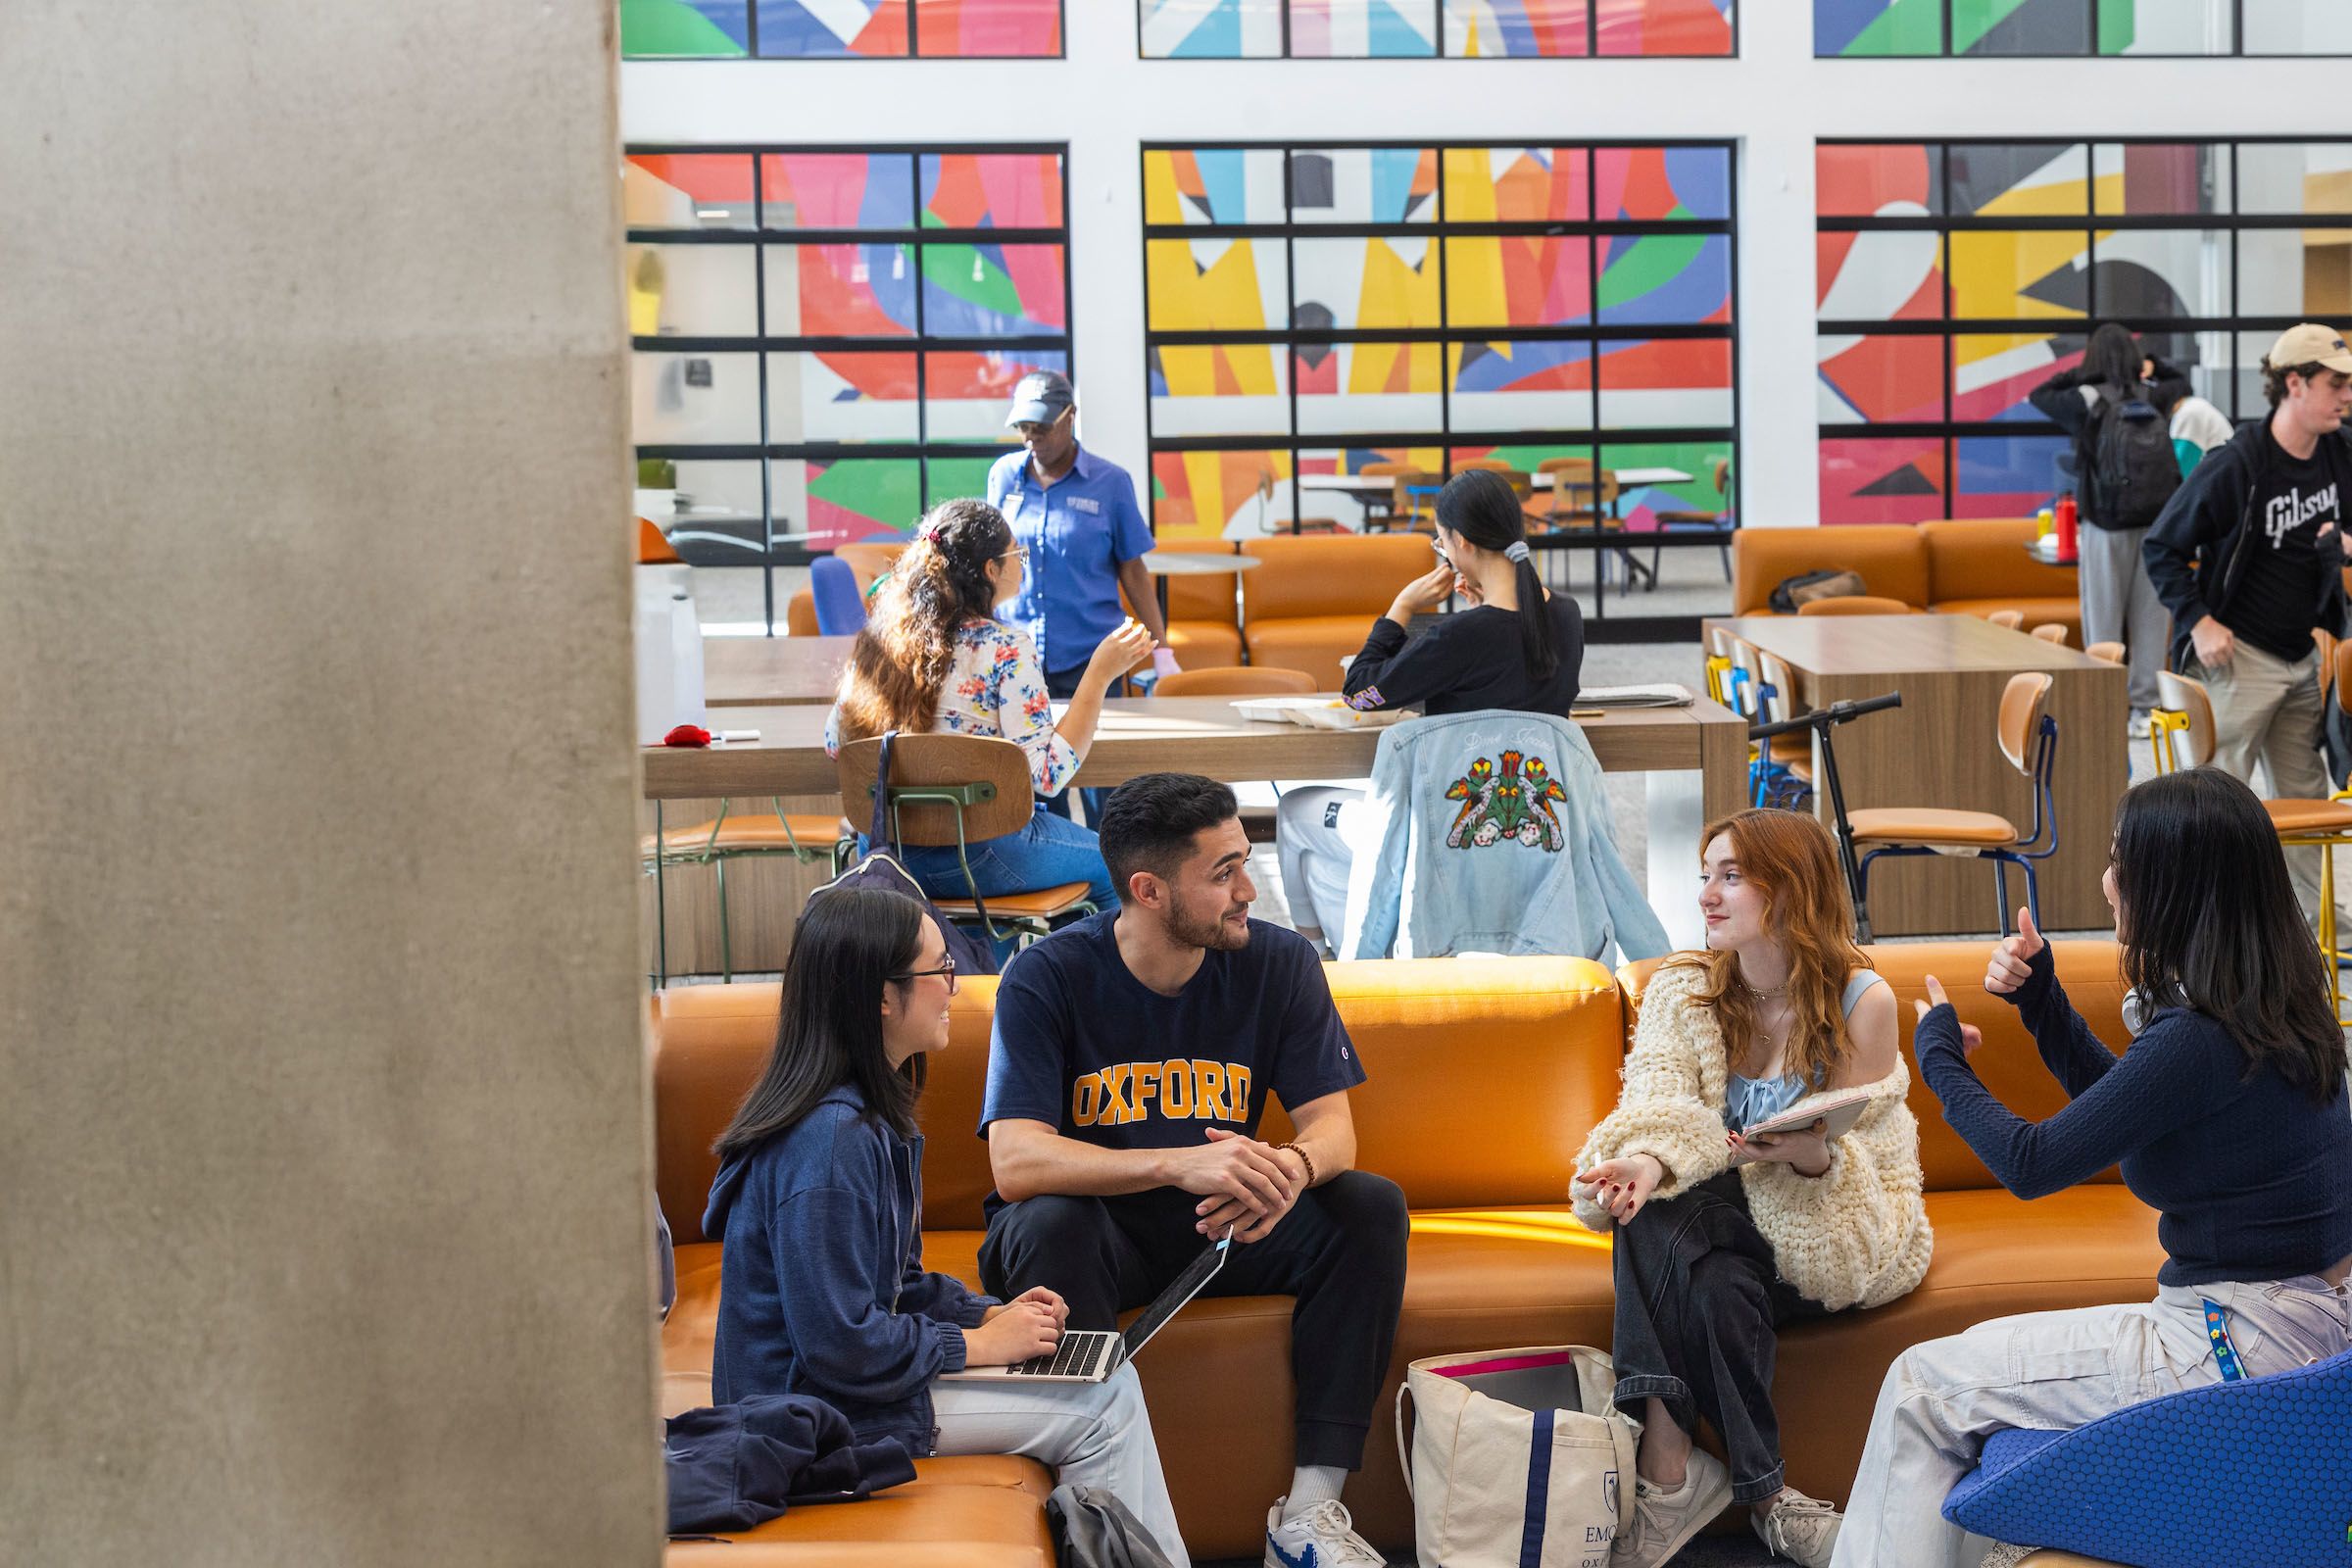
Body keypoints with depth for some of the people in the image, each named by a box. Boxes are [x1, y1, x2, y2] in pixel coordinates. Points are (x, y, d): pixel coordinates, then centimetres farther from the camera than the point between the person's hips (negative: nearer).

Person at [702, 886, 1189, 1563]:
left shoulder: (869, 1113, 9)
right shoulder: (830, 1140, -24)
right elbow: (839, 1344, -26)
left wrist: (990, 1312, 3)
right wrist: (977, 1342, -14)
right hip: (822, 1410, -10)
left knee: (1111, 1383, 5)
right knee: (1102, 1405, -11)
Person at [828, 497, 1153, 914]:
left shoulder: (877, 637, 0)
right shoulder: (1004, 650, -17)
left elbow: (835, 741, 9)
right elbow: (1047, 774, -20)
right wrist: (1100, 675, -15)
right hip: (977, 856, -7)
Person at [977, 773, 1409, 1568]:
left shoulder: (1278, 962, -6)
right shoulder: (1047, 979, -17)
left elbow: (1333, 1127, -9)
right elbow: (1016, 1162, -28)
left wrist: (1294, 1168, -36)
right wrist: (1180, 1164, -43)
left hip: (1222, 1228, 3)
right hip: (1097, 1234, -3)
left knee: (1372, 1206, -20)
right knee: (1048, 1223, -36)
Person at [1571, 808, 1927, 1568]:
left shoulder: (1862, 1002, -10)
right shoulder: (1681, 990, 0)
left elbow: (1857, 1153, -9)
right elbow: (1661, 1109, -13)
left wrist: (1814, 1159, -33)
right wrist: (1649, 1160, -37)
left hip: (1839, 1228, -3)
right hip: (1726, 1212, 3)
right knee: (1653, 1213, -33)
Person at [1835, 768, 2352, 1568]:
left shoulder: (2198, 1041, -24)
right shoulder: (2273, 1001, 5)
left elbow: (2031, 1164, -15)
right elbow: (2114, 1094, 20)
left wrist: (1940, 1053, 1)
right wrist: (2038, 996, 10)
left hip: (2244, 1346, -10)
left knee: (1924, 1387, -1)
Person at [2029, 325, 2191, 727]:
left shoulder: (2087, 401, -9)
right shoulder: (2154, 397, 2)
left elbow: (2039, 395, 7)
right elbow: (2182, 383, 25)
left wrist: (2086, 369, 5)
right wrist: (2151, 365, 16)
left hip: (2106, 525, -3)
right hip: (2154, 523, 3)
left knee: (2103, 618, 2)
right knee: (2149, 616, 7)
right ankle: (2145, 707, 9)